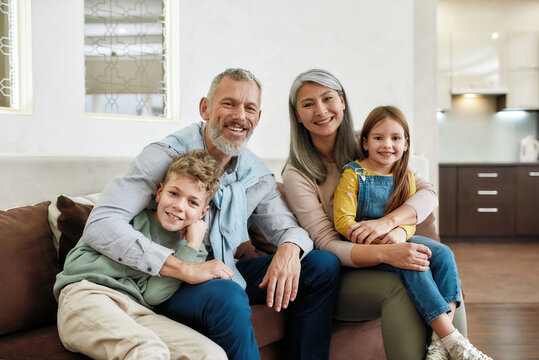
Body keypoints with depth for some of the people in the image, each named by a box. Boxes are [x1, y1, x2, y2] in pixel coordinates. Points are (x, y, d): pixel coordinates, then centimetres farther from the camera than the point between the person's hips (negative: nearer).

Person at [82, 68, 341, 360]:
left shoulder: (256, 174, 2)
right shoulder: (166, 156, -18)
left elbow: (287, 226, 6)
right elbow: (100, 226, -28)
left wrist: (290, 248, -22)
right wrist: (185, 269, -34)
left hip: (227, 274, 7)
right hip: (167, 286, -6)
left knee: (324, 265, -2)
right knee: (226, 295, -39)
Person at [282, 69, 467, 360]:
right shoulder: (297, 174, -8)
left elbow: (428, 193, -1)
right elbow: (326, 245, -16)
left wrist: (387, 221, -21)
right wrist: (385, 253, -34)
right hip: (337, 279, -4)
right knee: (401, 286, -32)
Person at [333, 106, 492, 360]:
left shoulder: (405, 177, 10)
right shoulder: (353, 175, -7)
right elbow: (343, 222, -14)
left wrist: (401, 232, -23)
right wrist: (381, 239, -27)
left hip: (397, 241, 6)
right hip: (367, 246, -6)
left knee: (443, 253, -17)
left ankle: (440, 338, -26)